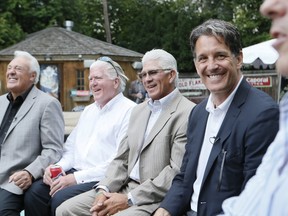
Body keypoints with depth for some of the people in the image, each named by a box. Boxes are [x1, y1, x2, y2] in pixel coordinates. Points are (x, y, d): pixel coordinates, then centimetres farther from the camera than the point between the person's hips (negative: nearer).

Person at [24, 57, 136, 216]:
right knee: (35, 191, -14)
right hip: (74, 173, 7)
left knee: (61, 198, -28)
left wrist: (77, 177, -18)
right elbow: (71, 147, 22)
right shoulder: (88, 110, 22)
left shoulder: (129, 111, -7)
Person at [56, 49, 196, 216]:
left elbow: (178, 172, -17)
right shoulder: (139, 110, 16)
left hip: (156, 199, -8)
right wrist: (104, 189, -4)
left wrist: (129, 199, -17)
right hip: (126, 188, 8)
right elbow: (122, 159, 15)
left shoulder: (188, 114, -10)